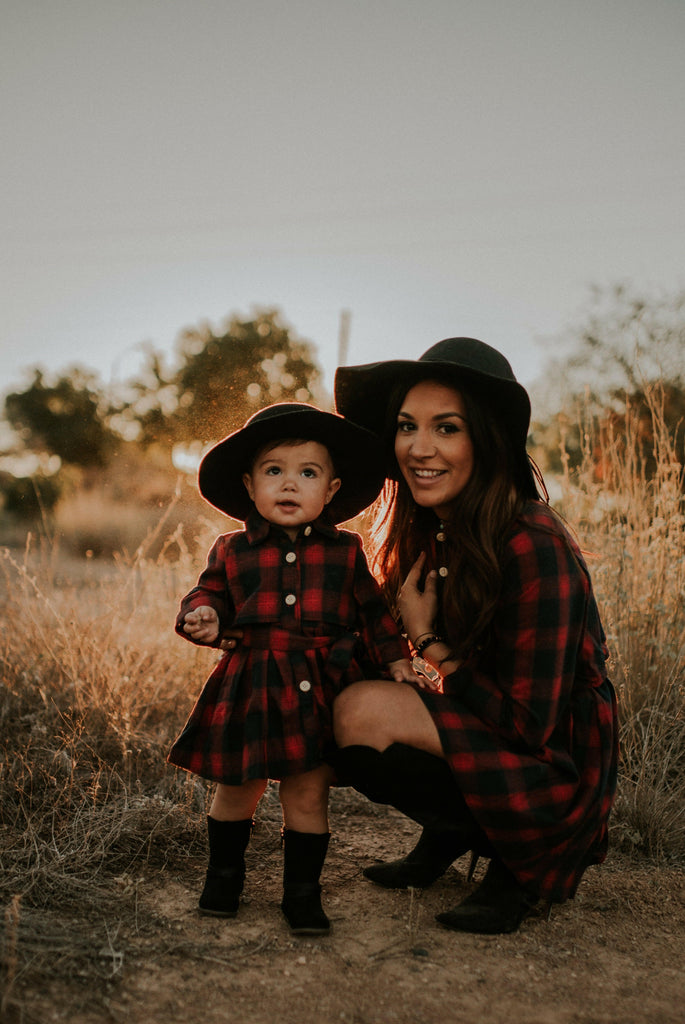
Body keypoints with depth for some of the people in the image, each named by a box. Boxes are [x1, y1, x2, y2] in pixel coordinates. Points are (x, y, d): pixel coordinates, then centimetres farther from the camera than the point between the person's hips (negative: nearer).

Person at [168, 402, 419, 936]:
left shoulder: (345, 551, 5)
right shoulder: (232, 551, 3)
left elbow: (372, 610, 13)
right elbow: (211, 593, 13)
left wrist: (396, 658, 8)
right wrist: (203, 616, -9)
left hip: (319, 689, 0)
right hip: (249, 687, 1)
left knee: (308, 793, 4)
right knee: (237, 788, 11)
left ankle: (302, 891, 22)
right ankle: (224, 873, 36)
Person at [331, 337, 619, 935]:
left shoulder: (534, 546, -24)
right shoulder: (429, 534, 0)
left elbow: (530, 724, -24)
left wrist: (429, 643, -17)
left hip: (556, 777, -8)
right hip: (480, 738, 8)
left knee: (362, 712, -25)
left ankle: (516, 857, -4)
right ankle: (454, 830, 12)